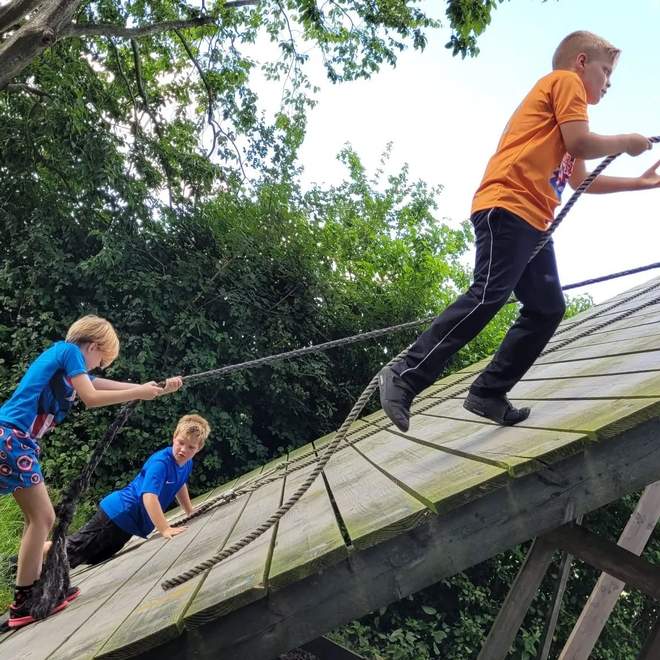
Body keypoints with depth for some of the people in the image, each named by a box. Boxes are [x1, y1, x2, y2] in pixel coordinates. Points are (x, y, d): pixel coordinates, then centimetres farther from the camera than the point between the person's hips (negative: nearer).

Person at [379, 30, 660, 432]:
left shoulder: (565, 96, 36)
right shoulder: (565, 80, 7)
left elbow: (581, 181, 37)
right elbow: (580, 144, -9)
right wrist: (626, 142, 9)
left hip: (533, 220, 10)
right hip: (508, 206, -10)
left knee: (548, 309, 3)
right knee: (488, 297, -22)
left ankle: (488, 393, 1)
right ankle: (405, 377, -24)